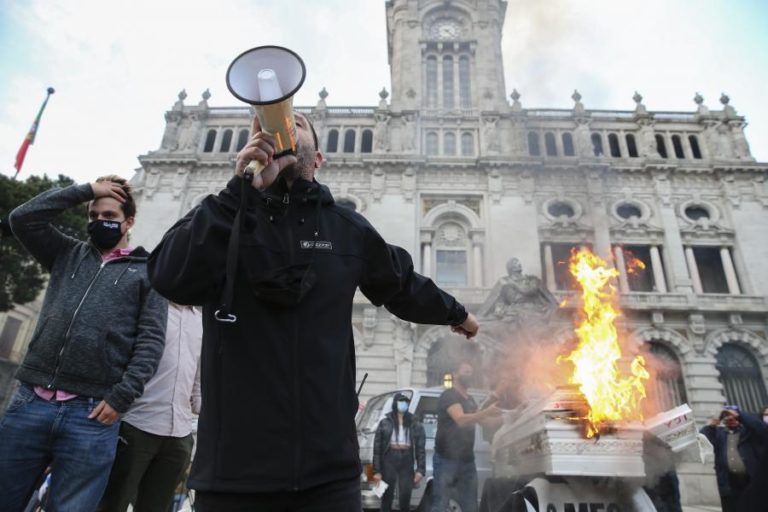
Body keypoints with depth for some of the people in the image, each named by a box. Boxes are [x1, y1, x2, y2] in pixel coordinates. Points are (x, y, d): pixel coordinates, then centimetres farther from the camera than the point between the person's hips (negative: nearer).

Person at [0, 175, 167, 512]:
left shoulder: (146, 272, 6)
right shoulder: (67, 254, 19)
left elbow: (151, 340, -2)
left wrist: (121, 397, -12)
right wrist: (86, 190, 7)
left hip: (91, 415, -3)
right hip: (30, 402, 4)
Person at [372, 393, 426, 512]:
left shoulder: (415, 424, 6)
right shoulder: (385, 422, 2)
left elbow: (421, 447, 4)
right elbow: (377, 447, 0)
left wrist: (420, 469, -5)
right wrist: (377, 470, -5)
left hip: (407, 461, 1)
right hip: (389, 459, -1)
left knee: (405, 497, 0)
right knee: (387, 495, 5)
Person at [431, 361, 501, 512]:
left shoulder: (470, 400, 17)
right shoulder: (449, 396, -10)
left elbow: (486, 422, 20)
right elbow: (461, 419, -26)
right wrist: (488, 411, -32)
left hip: (467, 460, 8)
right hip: (446, 459, -8)